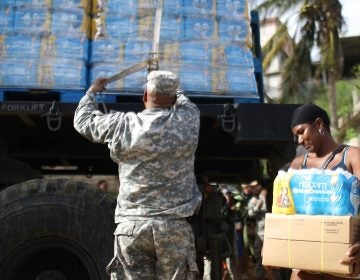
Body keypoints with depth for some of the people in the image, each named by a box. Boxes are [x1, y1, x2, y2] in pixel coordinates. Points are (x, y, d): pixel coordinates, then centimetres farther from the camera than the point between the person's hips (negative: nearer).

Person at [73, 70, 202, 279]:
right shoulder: (187, 121, 2)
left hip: (131, 225, 1)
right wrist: (170, 90, 46)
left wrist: (92, 92, 36)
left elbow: (83, 121, 18)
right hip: (175, 226, 0)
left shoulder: (123, 125, 0)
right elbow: (186, 103, 27)